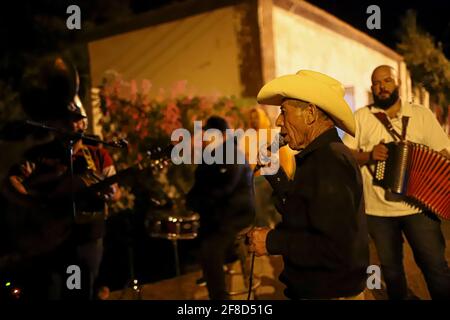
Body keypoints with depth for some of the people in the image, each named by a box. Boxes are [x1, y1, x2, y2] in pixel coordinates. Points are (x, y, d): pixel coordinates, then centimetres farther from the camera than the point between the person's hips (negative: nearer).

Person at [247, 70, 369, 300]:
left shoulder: (330, 161, -24)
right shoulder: (323, 155, 7)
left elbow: (337, 248, -31)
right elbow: (300, 215, 11)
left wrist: (272, 241, -21)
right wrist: (272, 171, 7)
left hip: (331, 293, -9)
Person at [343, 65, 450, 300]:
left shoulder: (422, 114, 3)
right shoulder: (361, 117, 1)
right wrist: (369, 156, -18)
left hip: (419, 207, 0)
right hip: (378, 210, 1)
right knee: (390, 268, 15)